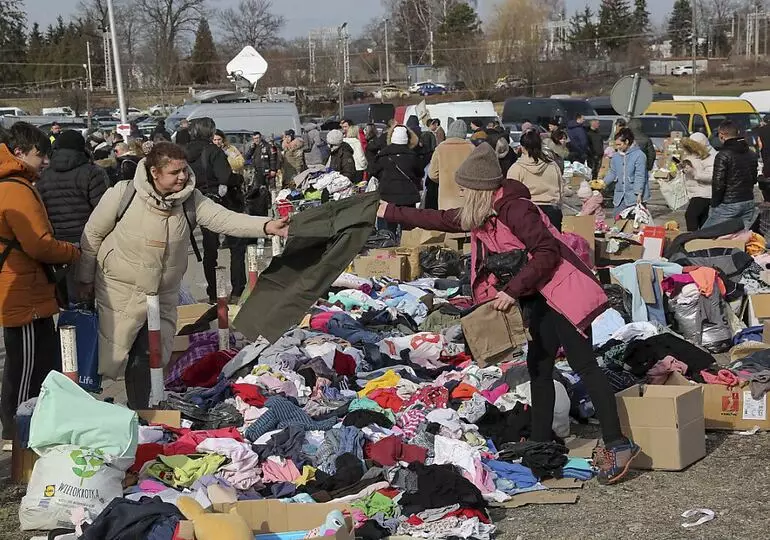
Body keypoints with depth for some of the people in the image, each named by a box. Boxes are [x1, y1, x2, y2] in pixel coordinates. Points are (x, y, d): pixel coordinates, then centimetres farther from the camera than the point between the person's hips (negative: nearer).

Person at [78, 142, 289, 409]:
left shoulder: (189, 199, -9)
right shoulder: (122, 194, -17)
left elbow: (224, 218, -21)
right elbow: (93, 234, -5)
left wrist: (267, 226, -37)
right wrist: (86, 279, 4)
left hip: (163, 295, 3)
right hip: (119, 291, -3)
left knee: (146, 360, 5)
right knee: (110, 354, 2)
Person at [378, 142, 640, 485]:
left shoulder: (513, 208, -19)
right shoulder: (480, 214, 10)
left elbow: (547, 252, -23)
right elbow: (442, 220, 21)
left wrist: (513, 290, -25)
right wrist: (391, 213, 23)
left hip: (563, 290, -10)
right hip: (539, 298, 10)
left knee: (583, 365, -14)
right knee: (539, 367, 12)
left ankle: (617, 446, -15)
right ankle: (541, 441, 22)